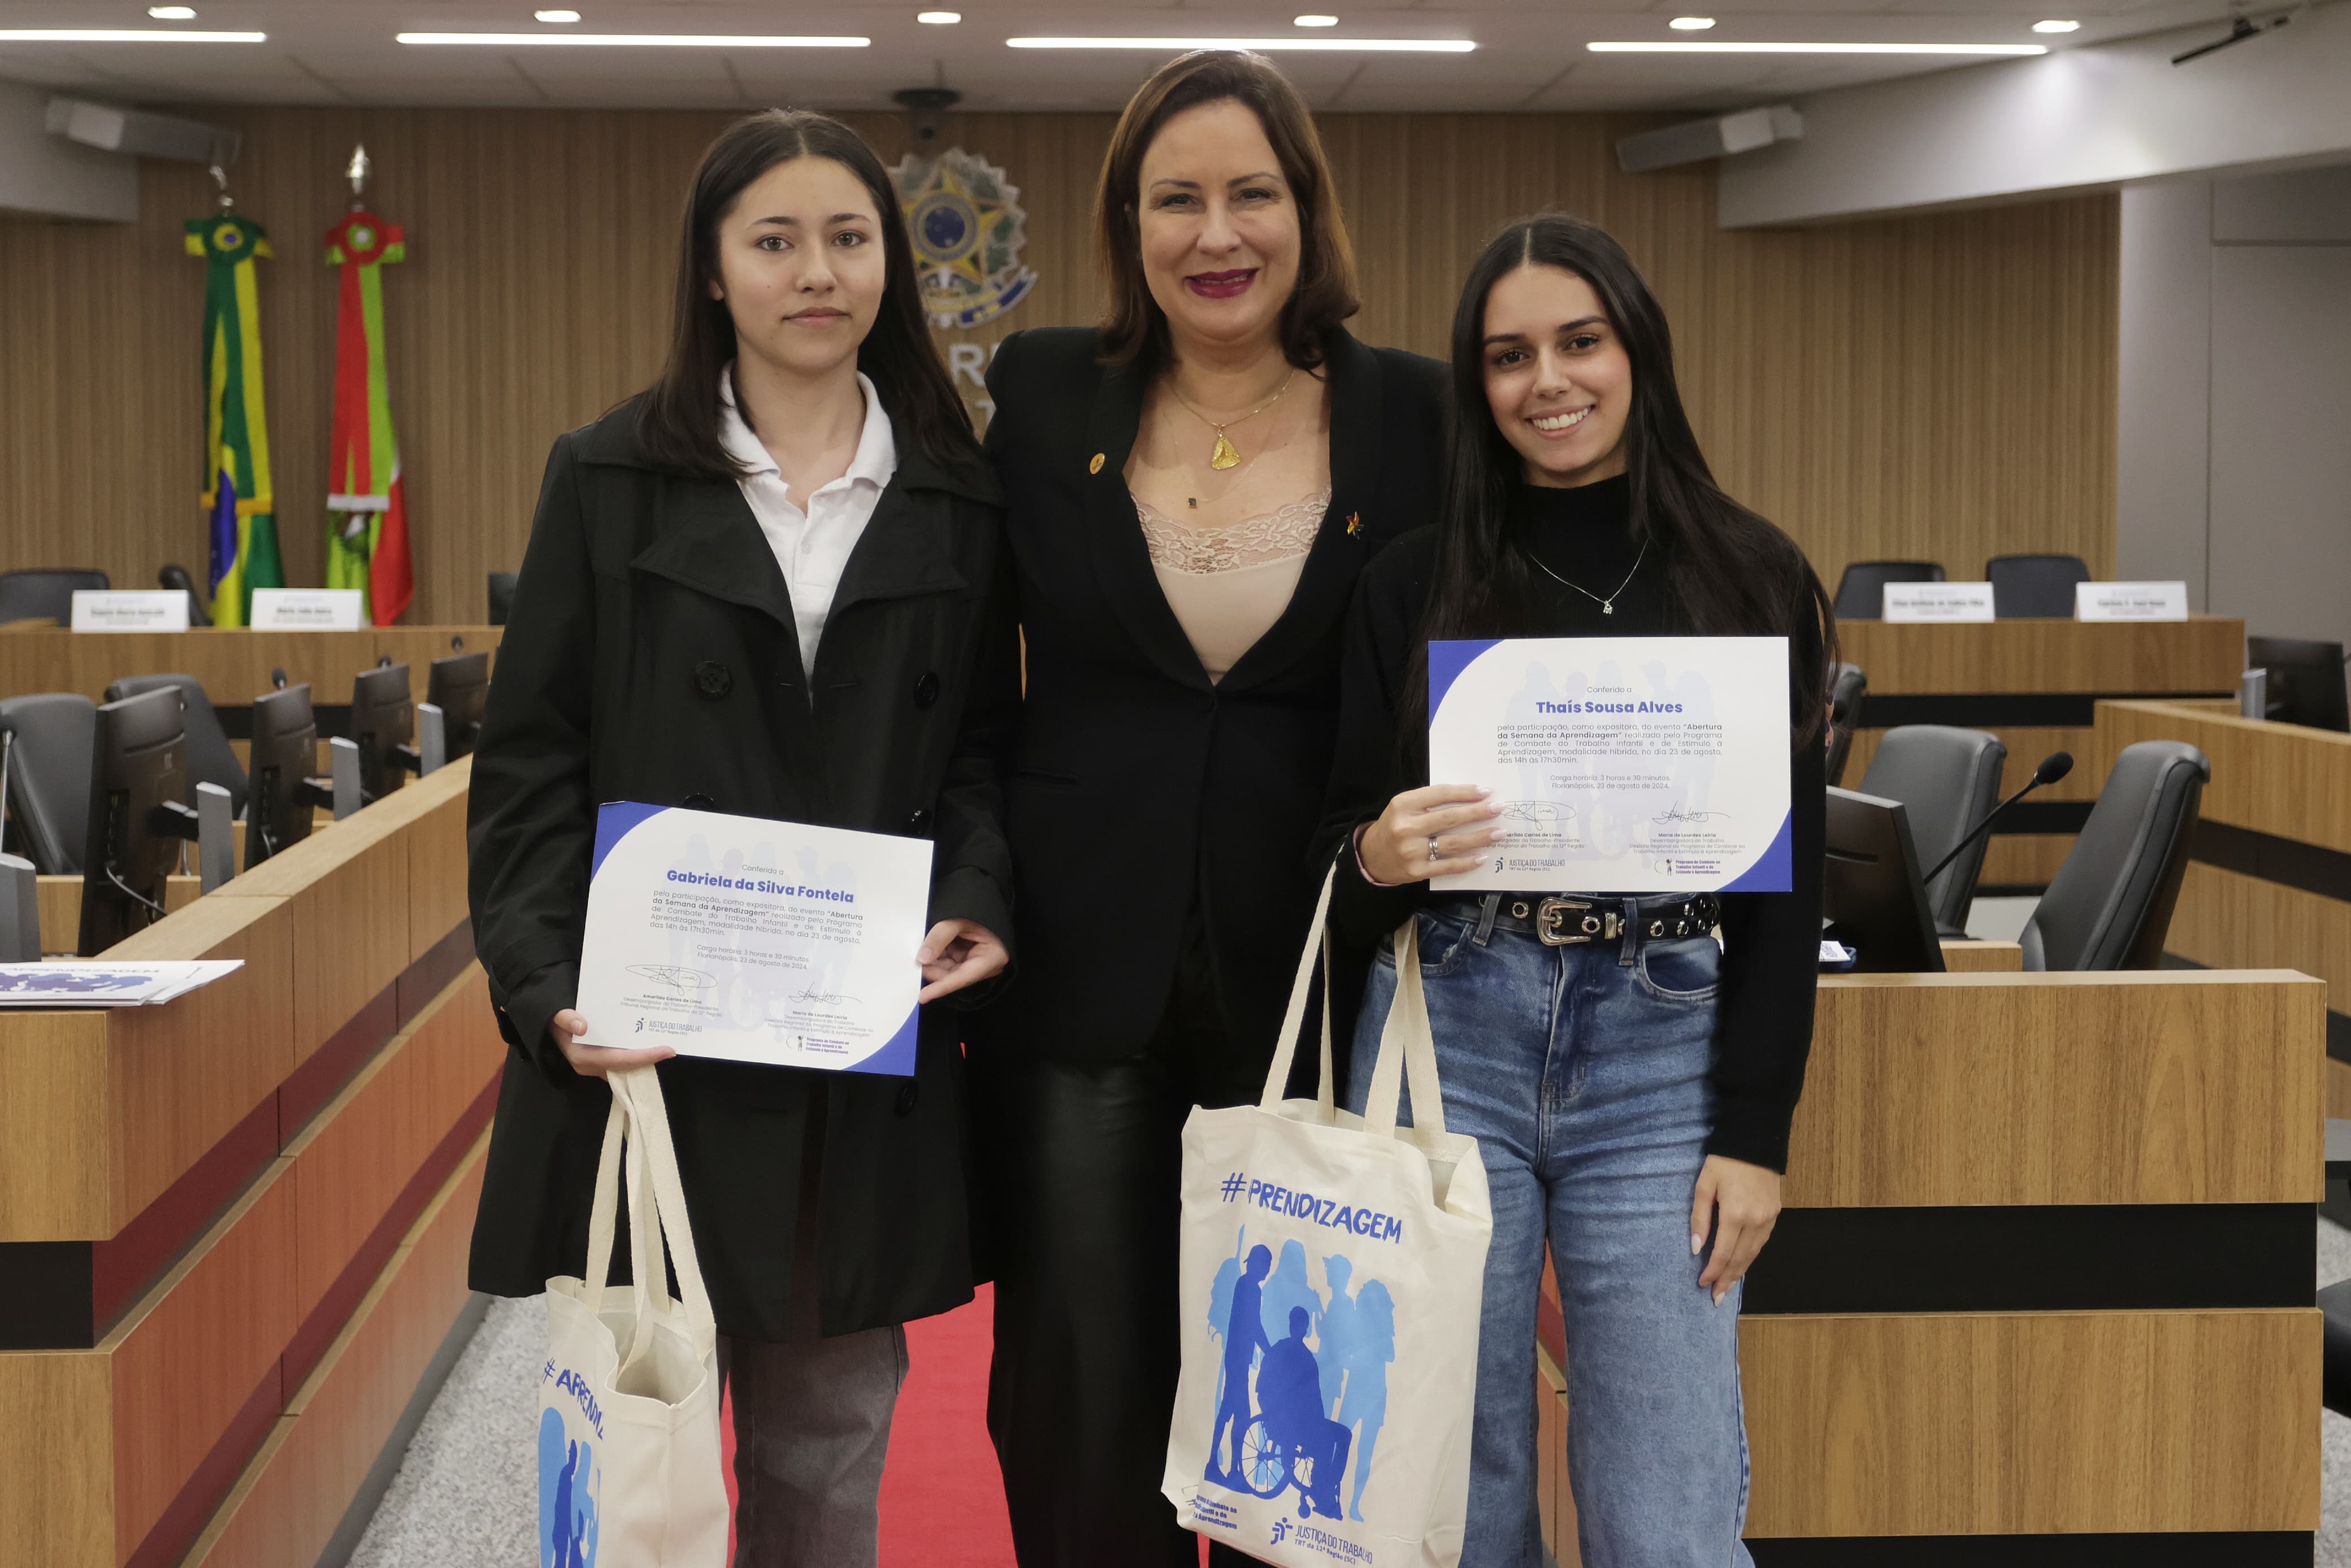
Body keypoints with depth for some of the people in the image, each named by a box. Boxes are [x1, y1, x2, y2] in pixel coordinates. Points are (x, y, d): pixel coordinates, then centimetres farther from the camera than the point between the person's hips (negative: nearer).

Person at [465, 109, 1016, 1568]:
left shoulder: (958, 498, 8)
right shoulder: (610, 478, 3)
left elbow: (984, 739, 12)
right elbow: (532, 760, 2)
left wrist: (980, 893, -8)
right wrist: (549, 989, -11)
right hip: (643, 1041, -1)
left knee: (828, 1448, 9)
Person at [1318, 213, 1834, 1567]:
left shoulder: (1754, 578, 4)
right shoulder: (1416, 586, 5)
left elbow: (1788, 873, 3)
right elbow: (1347, 858, 8)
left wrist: (1755, 1128, -3)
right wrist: (1378, 859, -16)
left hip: (1664, 1051, -1)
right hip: (1450, 1044, 1)